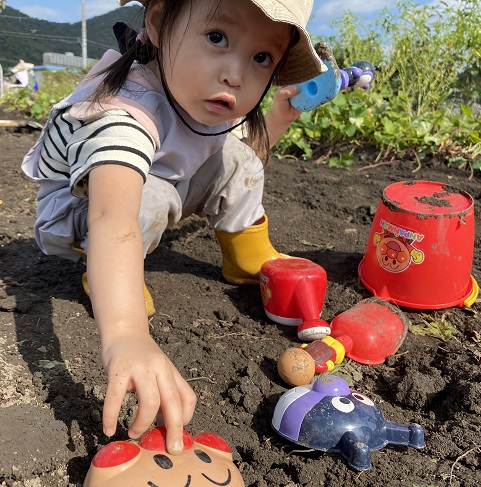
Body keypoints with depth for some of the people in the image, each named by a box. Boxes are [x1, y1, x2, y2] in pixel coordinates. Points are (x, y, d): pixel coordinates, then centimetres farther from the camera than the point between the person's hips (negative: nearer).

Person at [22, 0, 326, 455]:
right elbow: (112, 215, -60)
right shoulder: (126, 111, -41)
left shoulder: (202, 95, -17)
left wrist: (281, 115, -10)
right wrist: (124, 333, -75)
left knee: (236, 157, -7)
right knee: (148, 197, -37)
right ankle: (107, 278, -9)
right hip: (76, 212, -6)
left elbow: (243, 157, 5)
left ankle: (248, 259, 9)